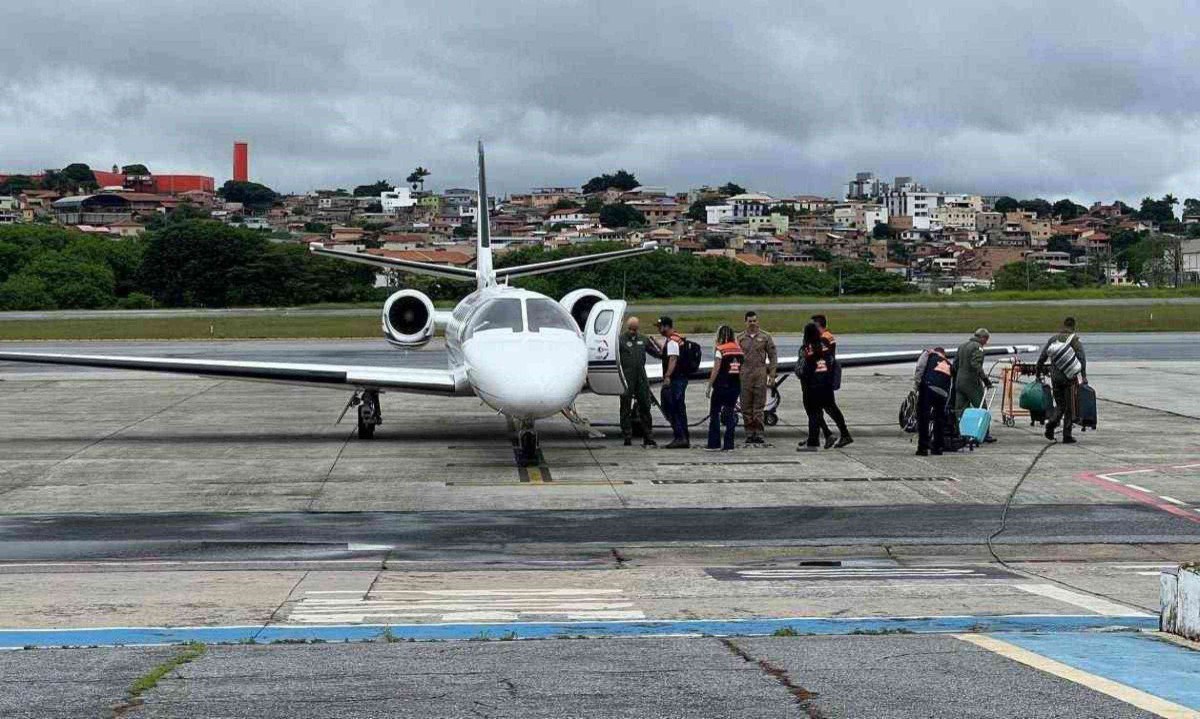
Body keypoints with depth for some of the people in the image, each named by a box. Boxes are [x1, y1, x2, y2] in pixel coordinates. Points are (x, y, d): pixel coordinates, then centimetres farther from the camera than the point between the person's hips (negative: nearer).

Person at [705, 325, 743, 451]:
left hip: (721, 385, -5)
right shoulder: (739, 350, 7)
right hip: (735, 386, 5)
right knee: (730, 415, 10)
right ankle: (729, 444, 7)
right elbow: (740, 371, 9)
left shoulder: (720, 350, -10)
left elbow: (715, 370, -12)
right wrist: (738, 386, 16)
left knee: (714, 414, 4)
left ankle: (714, 443, 1)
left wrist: (709, 387, -7)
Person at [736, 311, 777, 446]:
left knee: (759, 405, -2)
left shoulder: (765, 337, 6)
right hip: (744, 375, 1)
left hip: (760, 375, -1)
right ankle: (749, 433, 8)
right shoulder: (740, 338, 9)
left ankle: (758, 433, 1)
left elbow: (772, 357, 5)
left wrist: (772, 375, -1)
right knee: (746, 406, 2)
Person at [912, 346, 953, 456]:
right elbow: (951, 386, 28)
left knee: (923, 418, 0)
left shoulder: (928, 354, 21)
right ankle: (938, 447, 22)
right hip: (943, 392, 4)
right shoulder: (949, 365, 32)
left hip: (928, 387, -4)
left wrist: (915, 385, -1)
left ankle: (923, 448, -5)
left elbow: (919, 368, 2)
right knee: (939, 419, 20)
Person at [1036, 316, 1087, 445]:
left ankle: (1052, 422, -12)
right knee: (1069, 407, 4)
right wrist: (1084, 376, -10)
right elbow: (1082, 358, -12)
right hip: (1070, 377, -4)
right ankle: (1067, 436, 3)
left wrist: (1038, 373, 21)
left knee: (1060, 404, 16)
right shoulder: (1075, 340, -3)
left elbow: (1042, 358, 11)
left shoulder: (1053, 339, 9)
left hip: (1055, 377, 4)